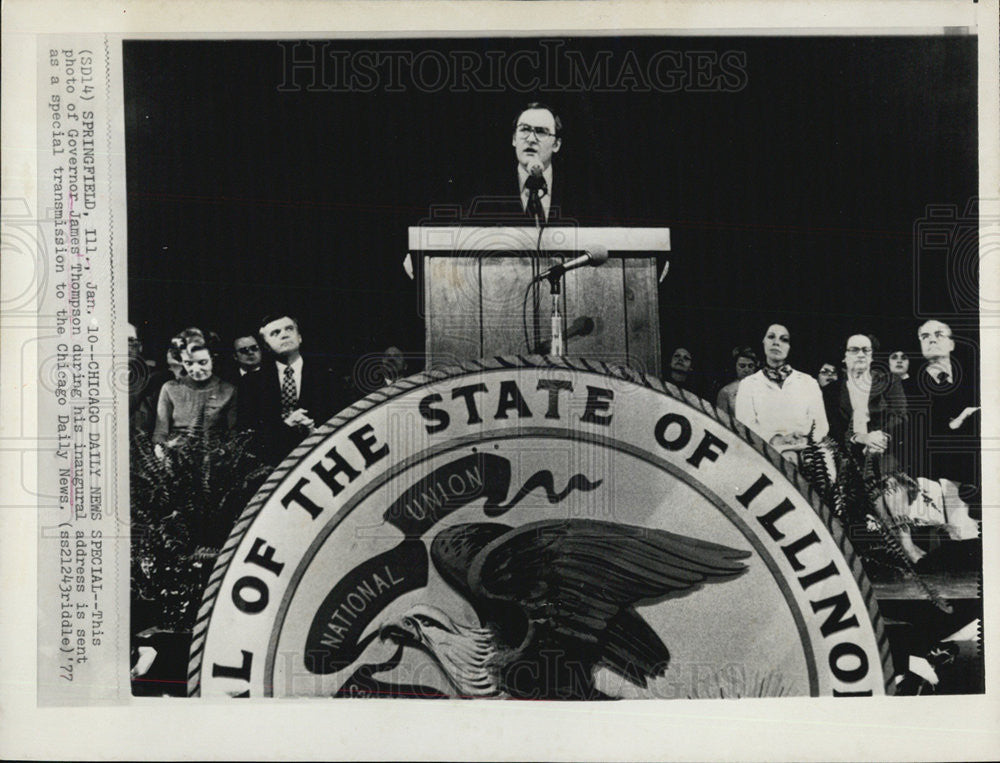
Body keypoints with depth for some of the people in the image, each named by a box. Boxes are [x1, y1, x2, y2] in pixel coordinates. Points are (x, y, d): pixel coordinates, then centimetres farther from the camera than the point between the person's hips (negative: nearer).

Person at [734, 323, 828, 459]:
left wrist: (804, 439, -13)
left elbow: (821, 424, 8)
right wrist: (775, 441, -18)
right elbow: (744, 426, 0)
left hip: (805, 453, 1)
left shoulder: (808, 382, 14)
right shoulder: (747, 384, 11)